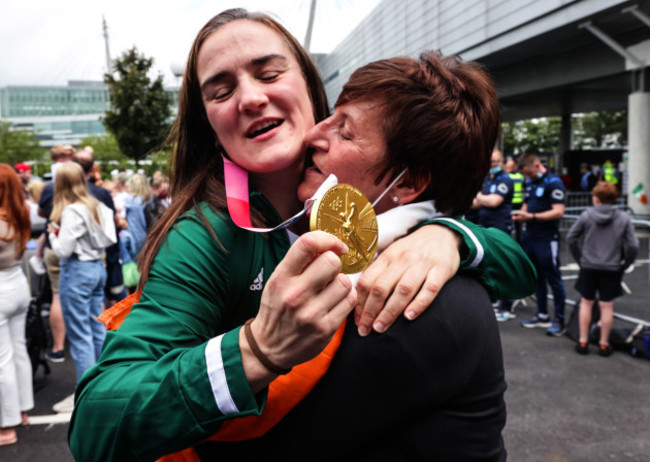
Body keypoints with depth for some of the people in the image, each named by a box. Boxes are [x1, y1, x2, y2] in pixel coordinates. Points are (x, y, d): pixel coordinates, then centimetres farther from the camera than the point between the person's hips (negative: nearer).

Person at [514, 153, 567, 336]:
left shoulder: (553, 183, -11)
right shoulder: (529, 182, 13)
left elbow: (558, 212, -19)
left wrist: (532, 216, -24)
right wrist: (521, 215, 0)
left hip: (547, 239, -8)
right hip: (530, 237, 8)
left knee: (553, 279, -2)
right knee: (536, 278, 15)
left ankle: (560, 320, 7)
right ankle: (542, 316, 26)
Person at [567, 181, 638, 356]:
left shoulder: (586, 215, -5)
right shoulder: (624, 218, -5)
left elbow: (571, 238, -1)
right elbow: (633, 246, -7)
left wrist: (580, 259, 10)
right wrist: (624, 265, 6)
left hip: (588, 267, 0)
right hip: (611, 269, 0)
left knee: (586, 303, 12)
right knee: (606, 306, 8)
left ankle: (583, 342, 16)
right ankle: (604, 344, 16)